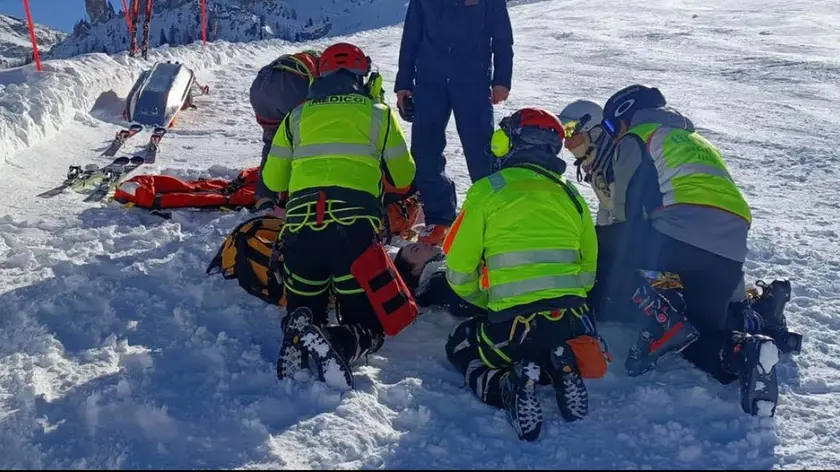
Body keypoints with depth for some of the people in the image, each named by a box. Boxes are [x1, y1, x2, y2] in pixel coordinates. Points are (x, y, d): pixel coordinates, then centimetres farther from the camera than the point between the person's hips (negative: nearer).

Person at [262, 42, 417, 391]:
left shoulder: (296, 117, 21)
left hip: (300, 224, 3)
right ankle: (335, 344, -27)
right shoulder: (378, 114, 16)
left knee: (304, 312, 21)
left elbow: (273, 181, 23)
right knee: (368, 327, 7)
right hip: (354, 227, -2)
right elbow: (403, 177, 23)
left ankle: (297, 337, -15)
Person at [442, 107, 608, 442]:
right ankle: (564, 369, 2)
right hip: (574, 324, 4)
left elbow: (459, 274, 2)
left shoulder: (486, 191, -1)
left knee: (460, 346, 26)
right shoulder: (571, 195, 12)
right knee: (556, 345, 39)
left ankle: (509, 388, -6)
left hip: (514, 327, -4)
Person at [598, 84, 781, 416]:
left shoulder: (638, 138, 13)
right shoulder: (697, 141, 37)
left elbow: (628, 210, 5)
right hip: (731, 252, 8)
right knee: (703, 334, 18)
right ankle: (746, 351, -13)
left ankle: (665, 321, -10)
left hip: (683, 235, -7)